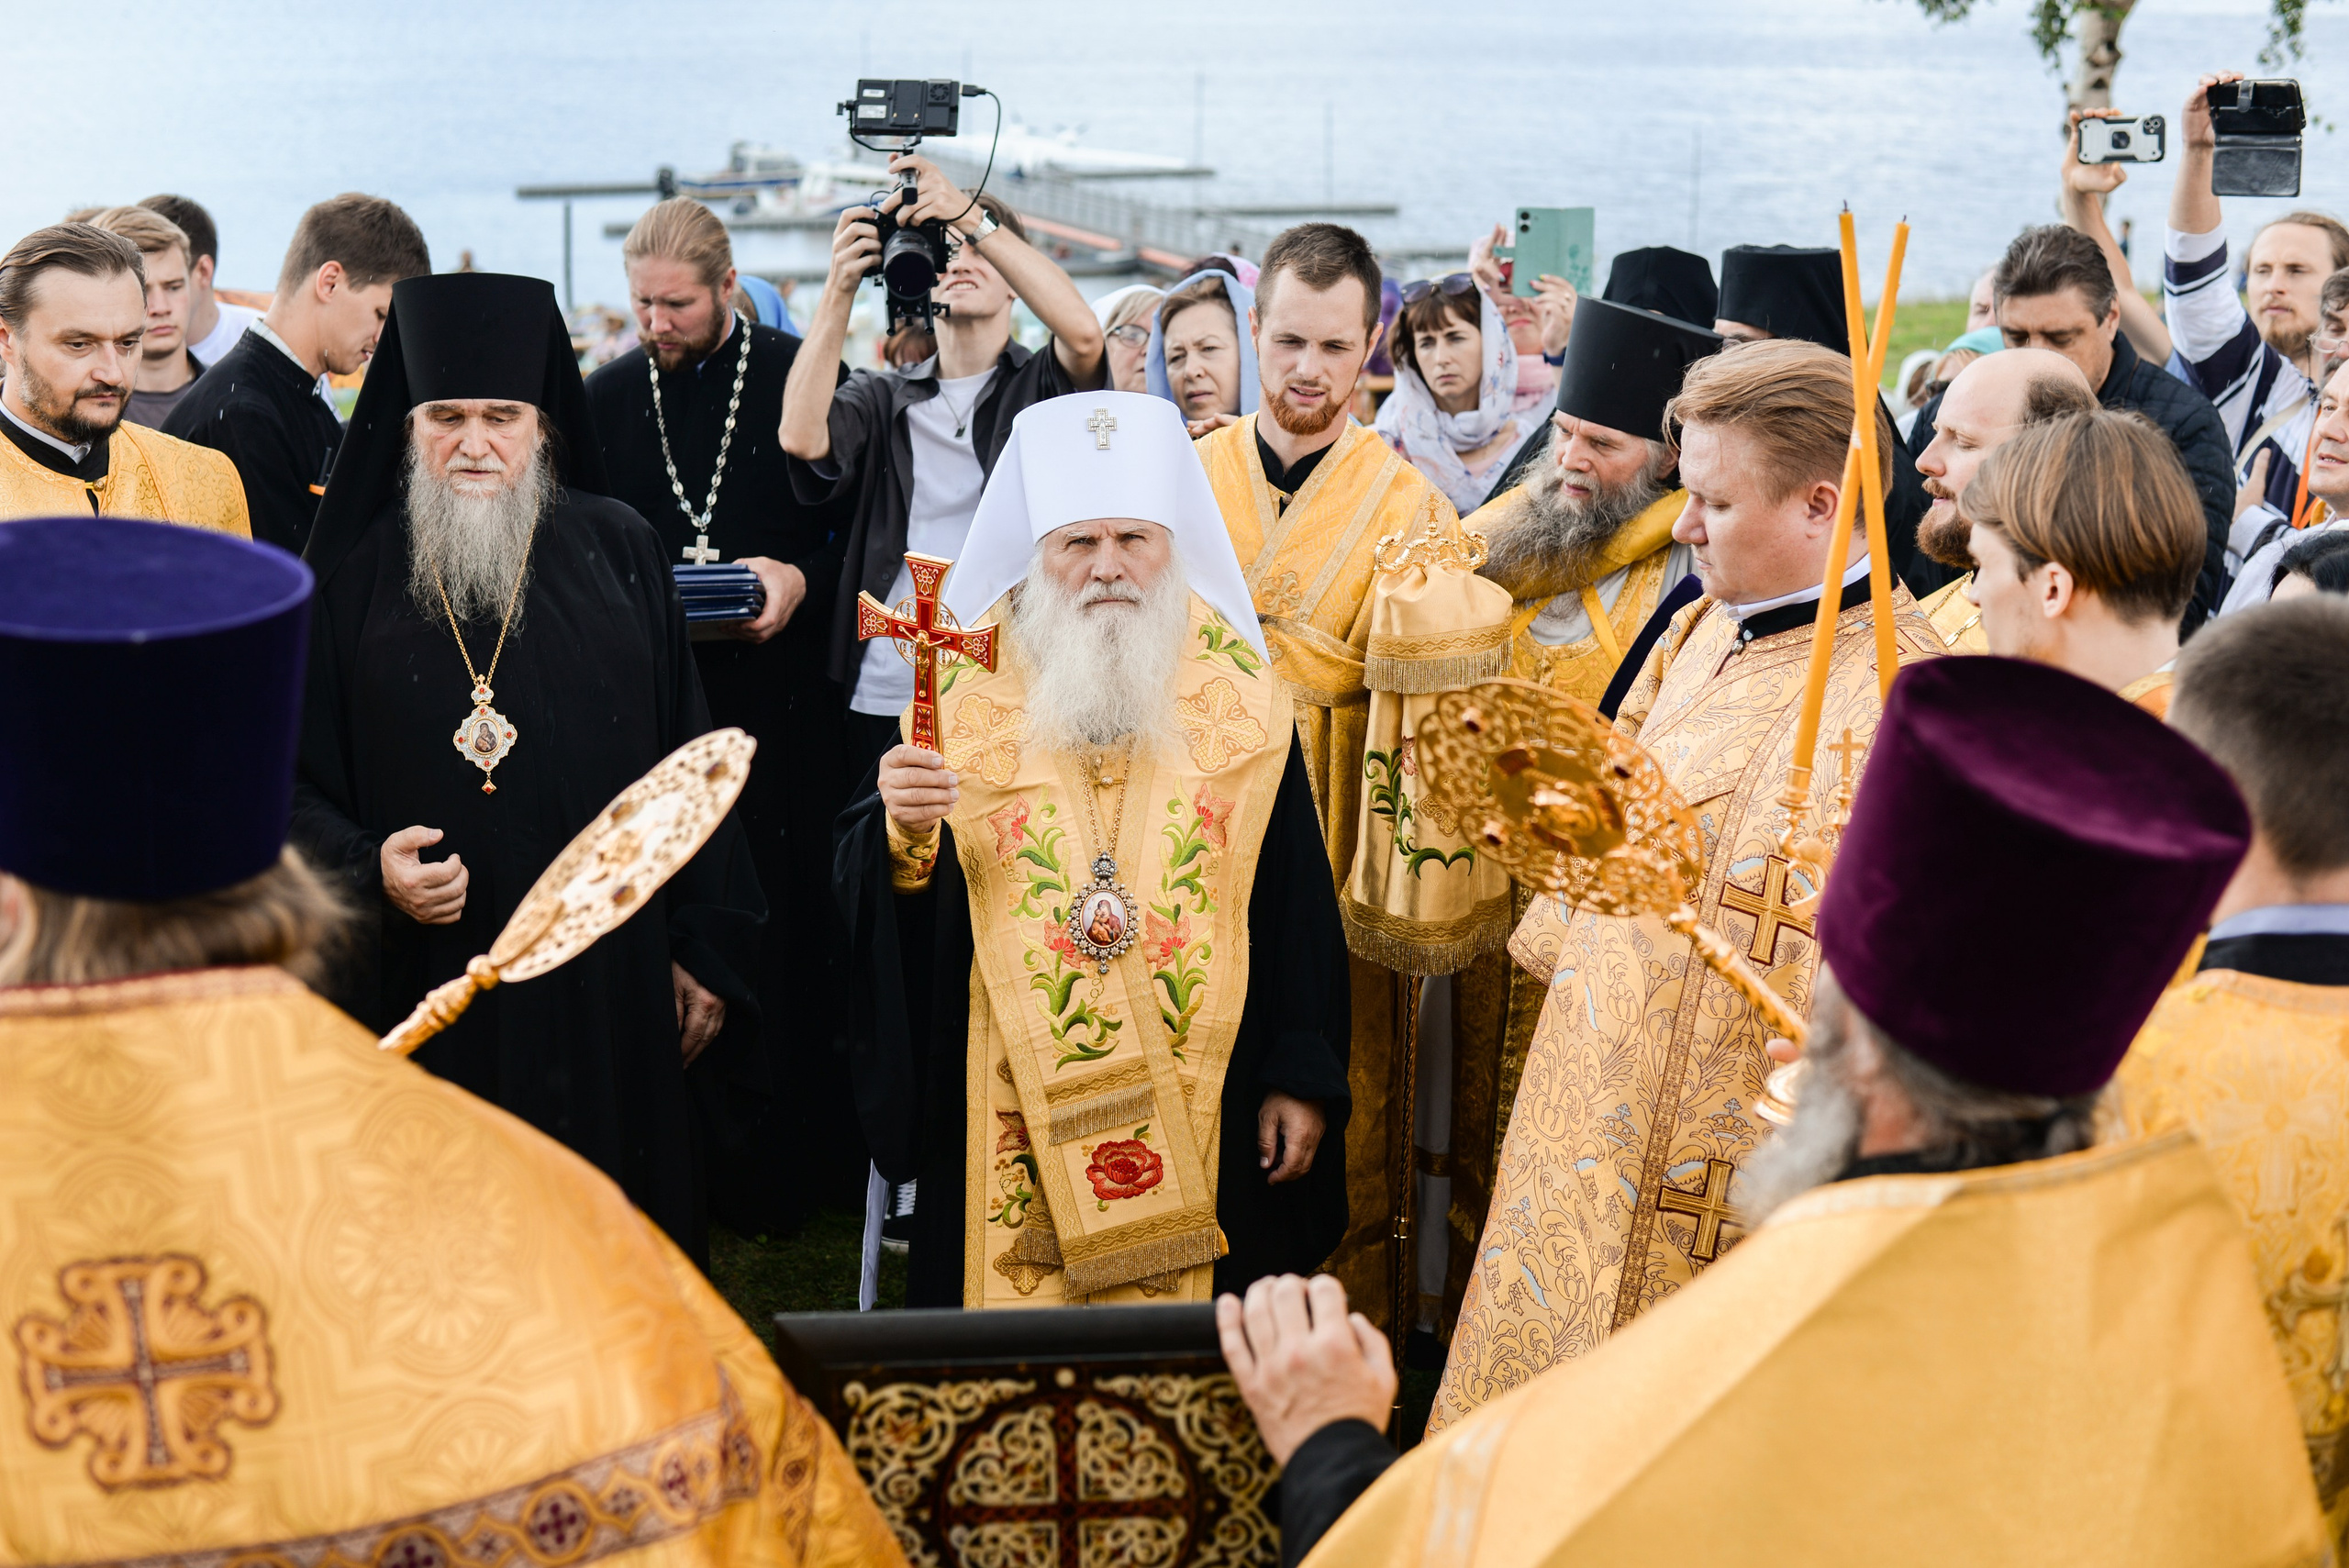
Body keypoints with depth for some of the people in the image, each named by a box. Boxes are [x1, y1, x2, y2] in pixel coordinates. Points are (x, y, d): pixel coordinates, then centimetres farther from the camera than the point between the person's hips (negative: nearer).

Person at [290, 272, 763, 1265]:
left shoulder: (618, 554, 6)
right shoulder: (354, 577, 4)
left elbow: (688, 760, 7)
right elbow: (295, 781, 5)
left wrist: (705, 951, 5)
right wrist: (365, 869, -15)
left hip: (605, 983, 1)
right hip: (419, 993, -1)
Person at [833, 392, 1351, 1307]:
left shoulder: (1242, 703, 2)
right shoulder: (968, 696, -1)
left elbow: (1298, 903, 4)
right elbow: (870, 896, -3)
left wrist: (1304, 1077, 0)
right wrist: (899, 833, -24)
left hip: (1200, 1112, 1)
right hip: (1013, 1113, 0)